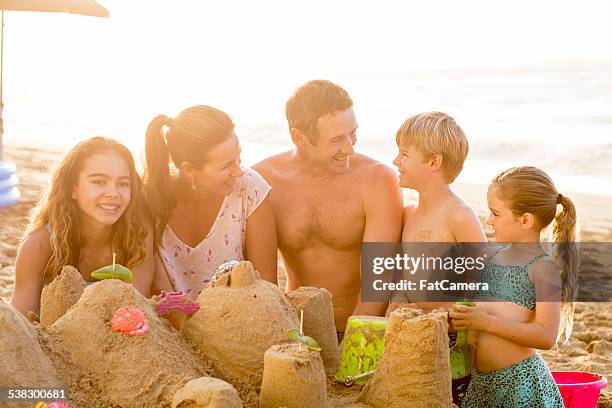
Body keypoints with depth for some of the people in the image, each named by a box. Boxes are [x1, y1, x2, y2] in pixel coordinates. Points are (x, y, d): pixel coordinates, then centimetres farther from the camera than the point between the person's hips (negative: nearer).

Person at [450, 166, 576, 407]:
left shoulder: (543, 268, -10)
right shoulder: (495, 257, 11)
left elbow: (546, 337, -19)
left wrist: (486, 323, -22)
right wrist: (460, 319, 4)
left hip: (521, 381, -7)